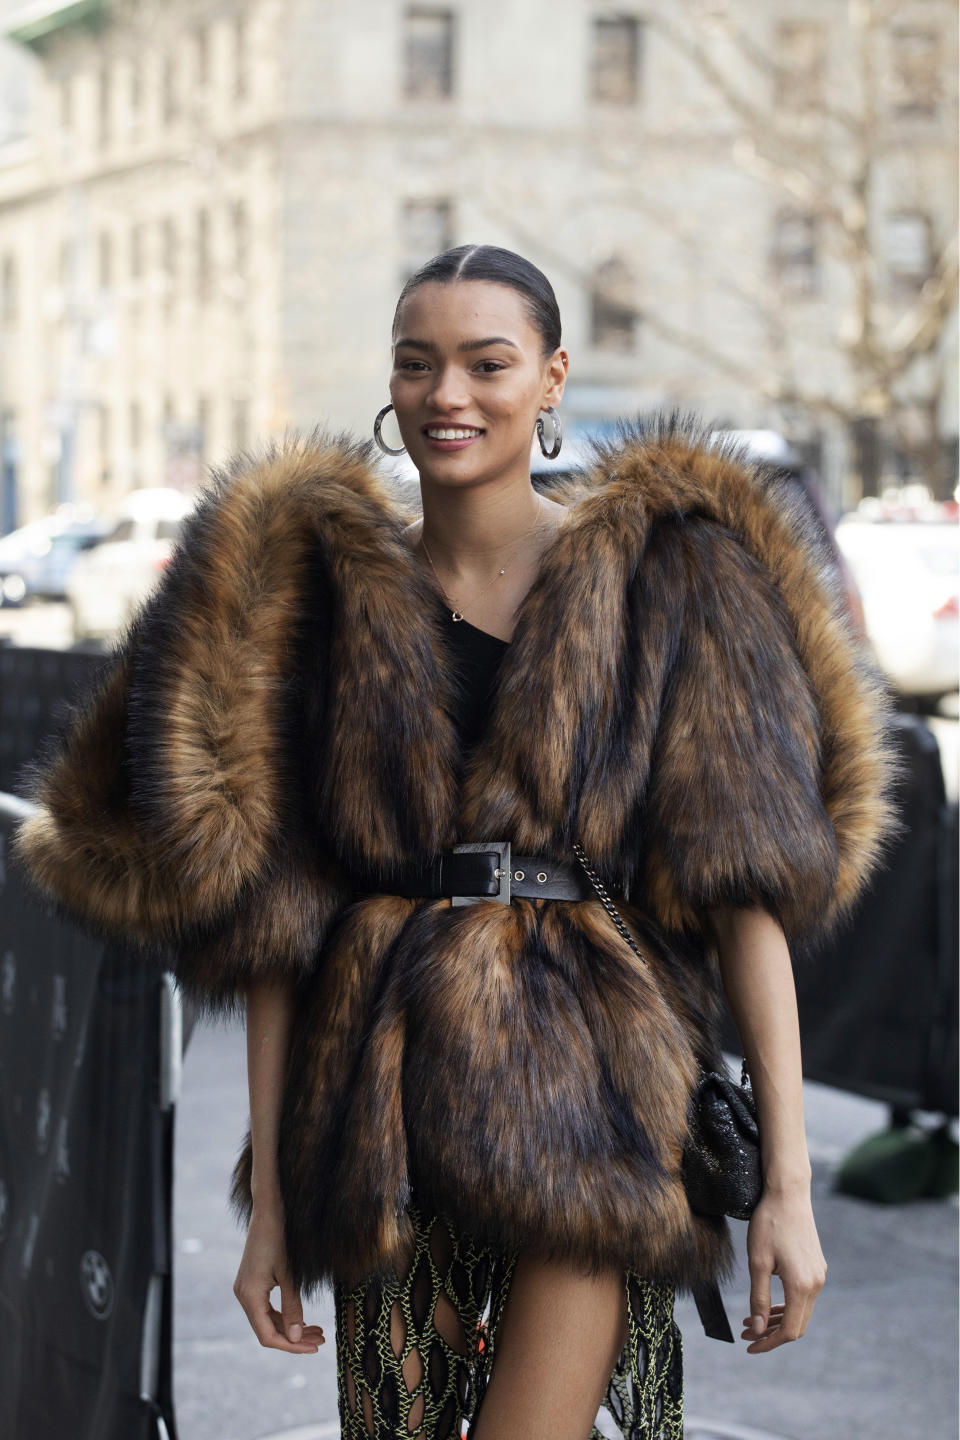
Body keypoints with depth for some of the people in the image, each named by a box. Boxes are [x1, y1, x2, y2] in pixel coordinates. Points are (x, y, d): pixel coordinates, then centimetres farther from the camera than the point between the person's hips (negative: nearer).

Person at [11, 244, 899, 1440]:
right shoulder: (325, 591, 6)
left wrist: (787, 1181, -8)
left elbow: (745, 886, -3)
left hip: (586, 1097, -2)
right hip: (382, 1107, 3)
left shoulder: (668, 577, 1)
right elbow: (267, 916, 5)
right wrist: (269, 1199, 3)